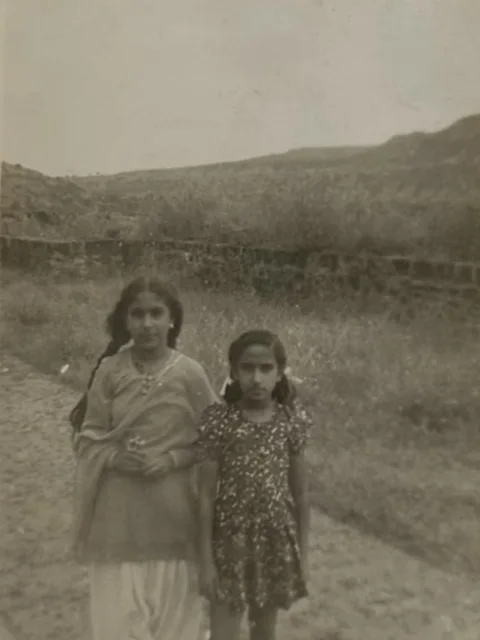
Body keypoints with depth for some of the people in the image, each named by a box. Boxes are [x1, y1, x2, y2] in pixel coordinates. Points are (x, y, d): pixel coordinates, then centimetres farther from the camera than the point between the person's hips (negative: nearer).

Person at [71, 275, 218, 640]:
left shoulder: (190, 374, -10)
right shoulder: (109, 371, -5)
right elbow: (87, 438, 0)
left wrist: (171, 459, -17)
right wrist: (115, 458, -18)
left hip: (172, 511, -1)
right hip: (119, 511, 1)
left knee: (172, 610, 14)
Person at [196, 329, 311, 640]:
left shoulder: (292, 421, -6)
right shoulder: (219, 420, -13)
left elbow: (300, 492, 2)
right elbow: (207, 494, -8)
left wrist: (303, 554, 5)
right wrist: (206, 559, -7)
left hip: (277, 540, 2)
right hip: (232, 539, -2)